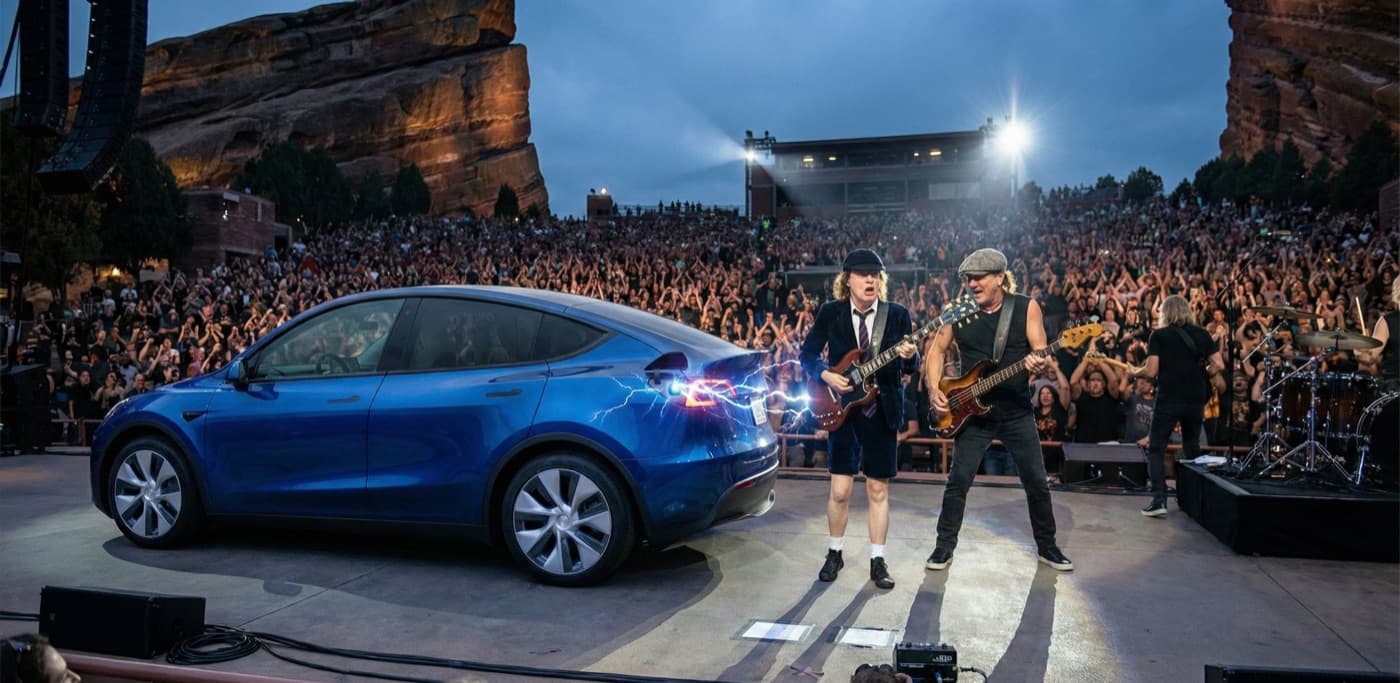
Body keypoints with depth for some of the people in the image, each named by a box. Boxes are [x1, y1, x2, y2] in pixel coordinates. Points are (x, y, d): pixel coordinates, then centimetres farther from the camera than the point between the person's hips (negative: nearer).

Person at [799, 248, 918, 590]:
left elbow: (910, 368, -2)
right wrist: (826, 375, -14)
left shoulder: (898, 314, -2)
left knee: (878, 489, 7)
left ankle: (878, 560, 18)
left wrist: (909, 356, -24)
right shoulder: (830, 312, -3)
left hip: (882, 410, 1)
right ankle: (835, 553, 20)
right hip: (843, 408, -1)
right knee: (840, 490, -1)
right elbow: (808, 353, 4)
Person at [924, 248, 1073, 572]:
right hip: (972, 413, 1)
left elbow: (1042, 353, -10)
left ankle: (1047, 546, 26)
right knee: (958, 482, 1)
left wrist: (1041, 365, -34)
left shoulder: (1026, 307, -7)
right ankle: (945, 546, 16)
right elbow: (936, 350, 5)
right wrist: (935, 390, -8)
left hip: (1018, 414, 0)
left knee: (1037, 483, 8)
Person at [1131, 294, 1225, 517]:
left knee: (1155, 449, 3)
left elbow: (1151, 371, -8)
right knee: (1192, 449, 21)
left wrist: (1135, 373, 12)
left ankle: (1159, 500, -9)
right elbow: (1218, 366, 4)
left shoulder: (1159, 335, -2)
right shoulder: (1202, 333, 8)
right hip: (1196, 400, 4)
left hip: (1168, 399, -4)